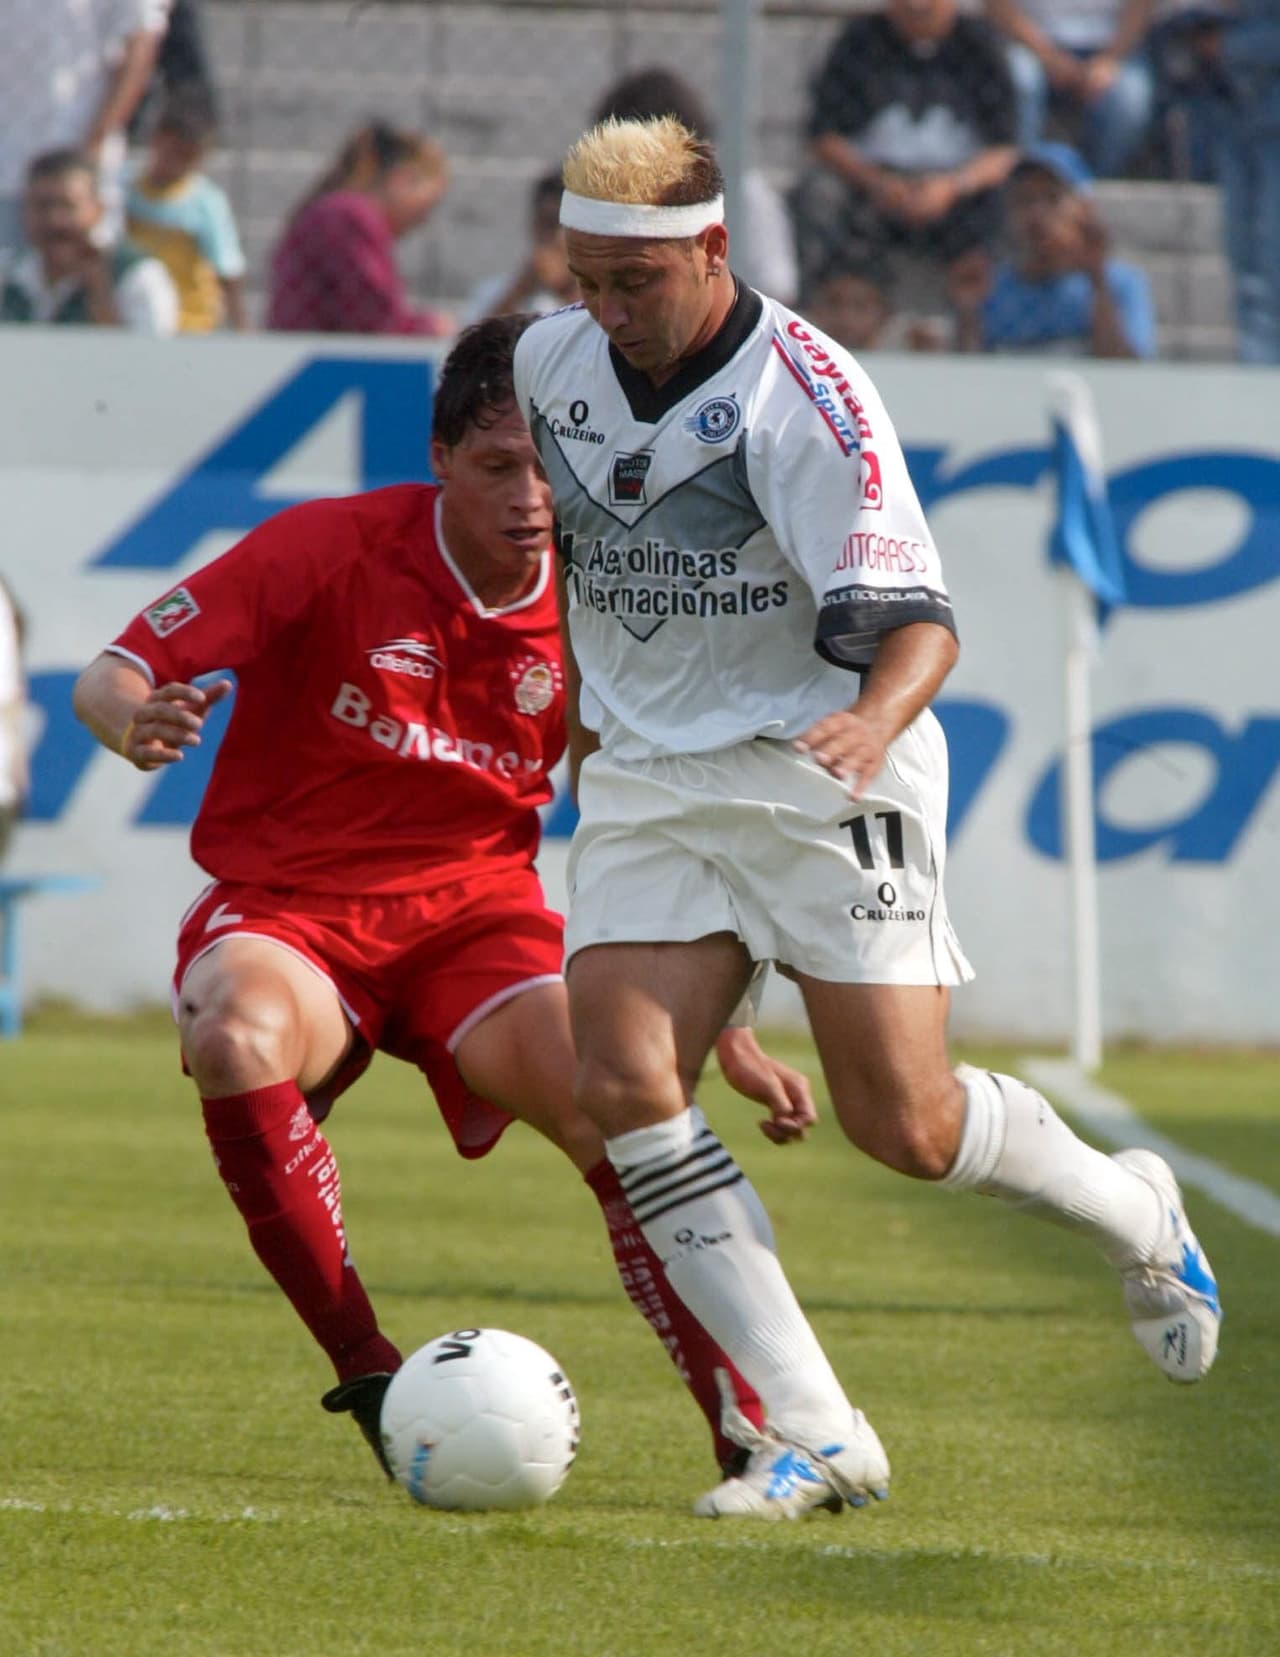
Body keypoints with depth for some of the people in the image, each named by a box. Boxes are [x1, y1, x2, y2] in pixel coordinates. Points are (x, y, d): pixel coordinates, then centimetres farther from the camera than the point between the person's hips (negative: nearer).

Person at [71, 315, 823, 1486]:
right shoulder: (330, 551, -13)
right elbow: (108, 677, -13)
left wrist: (726, 1038, 5)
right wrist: (136, 719, -38)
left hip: (477, 916, 2)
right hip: (287, 910, -2)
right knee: (239, 1038, -37)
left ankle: (752, 1431, -15)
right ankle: (368, 1379, -26)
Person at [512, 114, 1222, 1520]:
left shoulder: (806, 397, -17)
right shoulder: (549, 362, 3)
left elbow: (917, 621, -23)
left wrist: (876, 716, -42)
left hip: (820, 771, -5)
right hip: (643, 776, 6)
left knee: (904, 1125, -9)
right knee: (622, 1084, -15)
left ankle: (1133, 1215, 25)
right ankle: (811, 1432, -13)